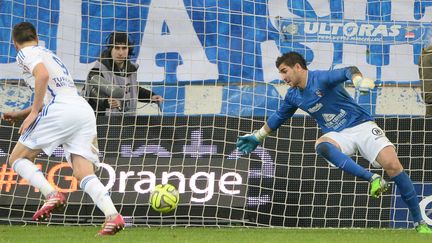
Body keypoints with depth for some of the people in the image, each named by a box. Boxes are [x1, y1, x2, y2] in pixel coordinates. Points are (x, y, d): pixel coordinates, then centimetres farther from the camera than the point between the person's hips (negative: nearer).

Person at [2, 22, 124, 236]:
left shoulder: (26, 54, 7)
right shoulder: (48, 54, 33)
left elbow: (43, 75, -15)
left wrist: (33, 112, -11)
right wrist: (19, 115, 43)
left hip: (60, 111, -7)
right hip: (85, 112, 7)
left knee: (18, 158, 4)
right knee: (84, 174, -2)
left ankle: (51, 194, -18)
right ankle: (113, 215, -25)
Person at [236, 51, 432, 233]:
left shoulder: (321, 79, -15)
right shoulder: (293, 96, 7)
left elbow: (348, 72, -34)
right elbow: (278, 118, 25)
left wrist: (358, 79, -57)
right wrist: (257, 137, 34)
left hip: (361, 125, -5)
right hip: (338, 135, 5)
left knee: (392, 165, -21)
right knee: (321, 146, -33)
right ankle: (373, 179, -36)